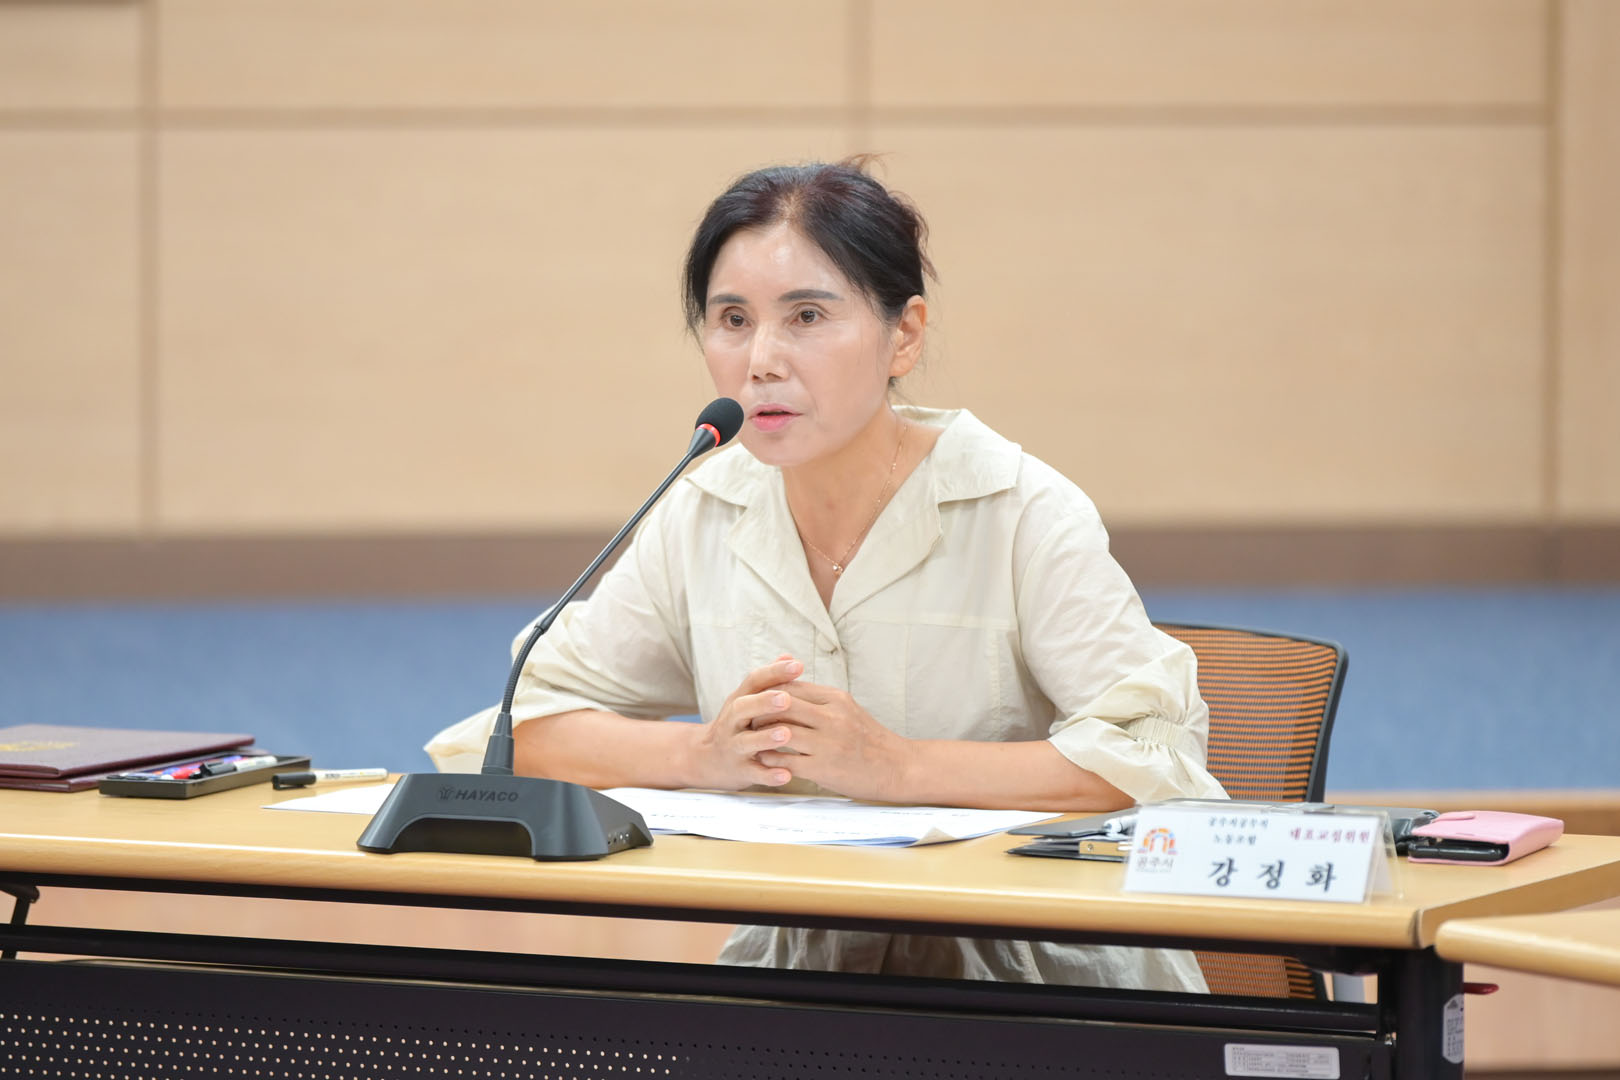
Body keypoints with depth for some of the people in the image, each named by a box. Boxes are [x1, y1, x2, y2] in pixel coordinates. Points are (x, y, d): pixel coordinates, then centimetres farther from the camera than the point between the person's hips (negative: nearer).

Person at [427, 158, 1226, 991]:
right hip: (796, 968, 5)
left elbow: (1158, 754, -18)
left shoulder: (1019, 514, -8)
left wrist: (896, 766, -23)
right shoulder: (701, 518, 5)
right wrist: (705, 756, -12)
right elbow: (527, 721, 8)